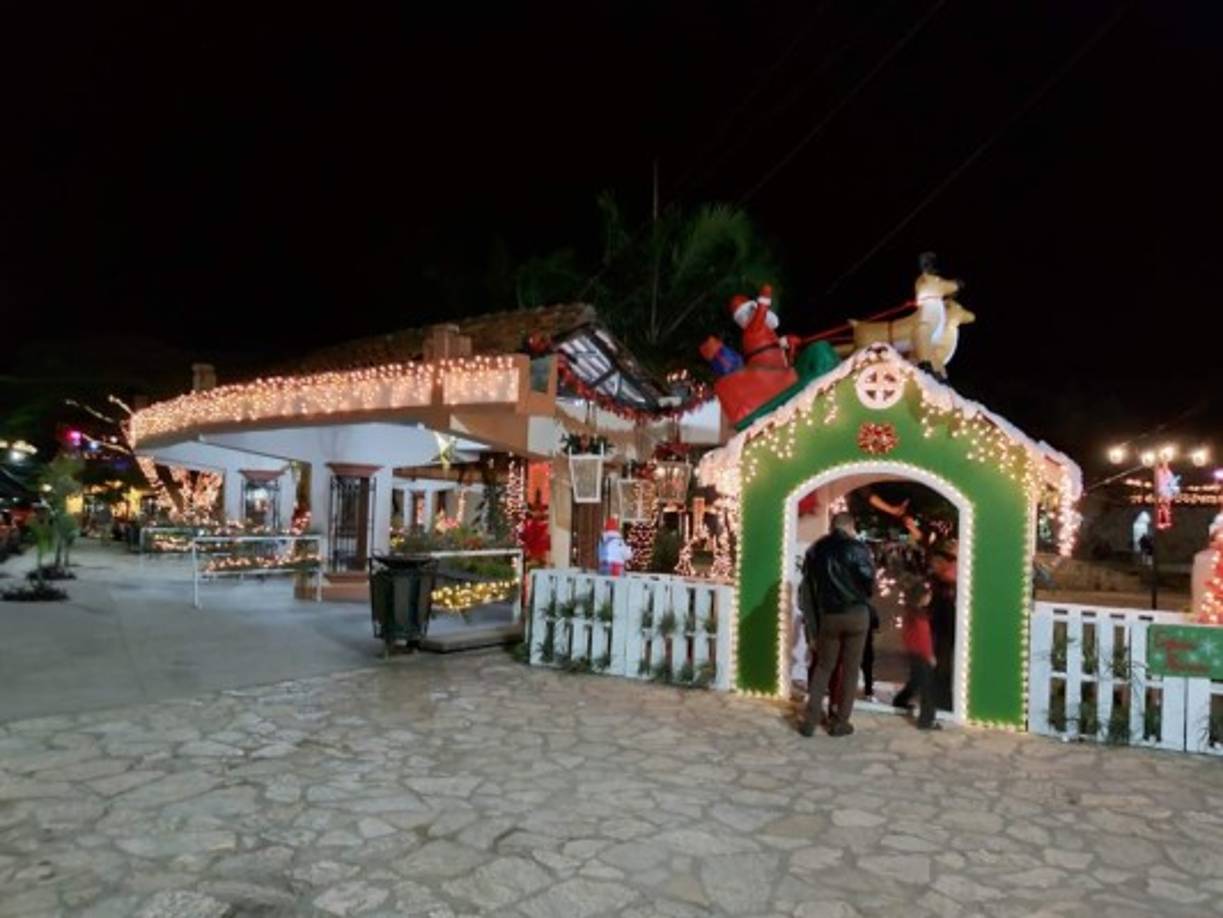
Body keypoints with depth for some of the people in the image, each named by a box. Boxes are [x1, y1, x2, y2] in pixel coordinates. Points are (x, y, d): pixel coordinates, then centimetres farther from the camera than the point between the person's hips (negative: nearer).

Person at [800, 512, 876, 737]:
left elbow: (808, 582, 4)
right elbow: (870, 582, -9)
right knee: (851, 668, 7)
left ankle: (810, 720, 6)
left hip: (828, 615, 3)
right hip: (856, 614, -3)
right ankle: (840, 722, 11)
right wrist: (861, 597, 12)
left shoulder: (816, 549, 4)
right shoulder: (857, 548, -8)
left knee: (823, 666, 12)